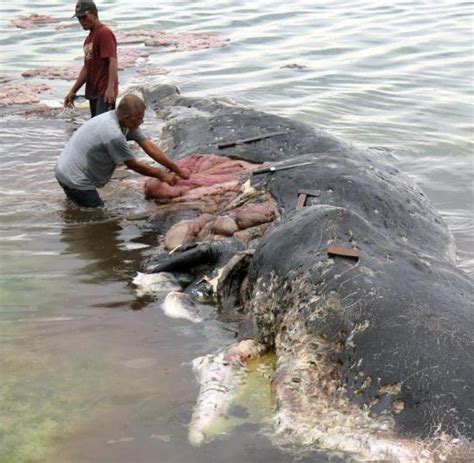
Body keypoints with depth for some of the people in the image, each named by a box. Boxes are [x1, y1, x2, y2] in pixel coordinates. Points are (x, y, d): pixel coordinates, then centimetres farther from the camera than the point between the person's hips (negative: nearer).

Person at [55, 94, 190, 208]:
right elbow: (134, 165, -17)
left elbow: (149, 147, -1)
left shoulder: (127, 122, -4)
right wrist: (162, 175, -4)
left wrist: (178, 170, -1)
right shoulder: (114, 135, -30)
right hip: (74, 180, -10)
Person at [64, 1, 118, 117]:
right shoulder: (89, 38, 20)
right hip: (93, 92, 10)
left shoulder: (105, 33, -9)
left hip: (105, 93, -9)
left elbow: (113, 61, -20)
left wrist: (110, 88, -32)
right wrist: (73, 91, 21)